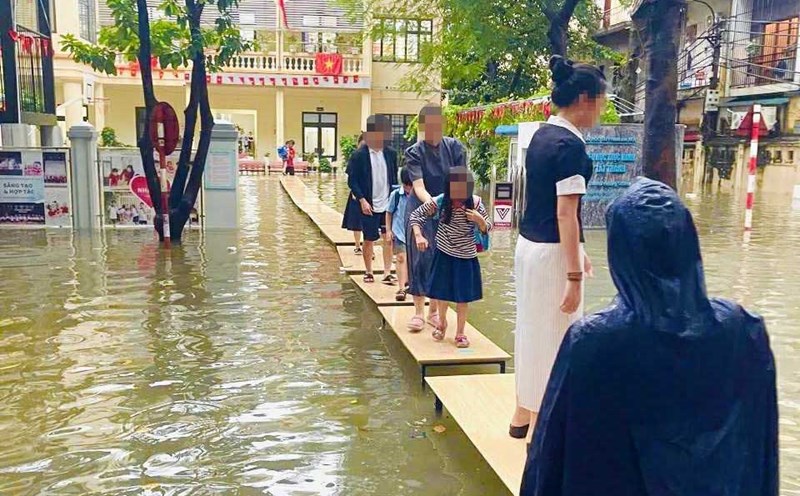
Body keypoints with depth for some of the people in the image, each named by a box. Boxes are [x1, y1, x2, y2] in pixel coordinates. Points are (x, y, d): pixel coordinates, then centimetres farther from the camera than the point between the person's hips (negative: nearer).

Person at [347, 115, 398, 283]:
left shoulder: (391, 154, 4)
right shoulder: (359, 155, -7)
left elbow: (395, 178, 11)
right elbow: (352, 181, -6)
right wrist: (362, 200, -14)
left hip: (389, 205, 3)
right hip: (369, 206, -3)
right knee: (369, 240, 7)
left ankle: (387, 273, 11)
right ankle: (368, 272, 22)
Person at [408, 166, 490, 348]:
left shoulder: (476, 203, -13)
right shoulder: (439, 202, -16)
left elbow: (487, 229, -4)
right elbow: (416, 215, -7)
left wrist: (479, 220, -26)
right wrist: (418, 236, -21)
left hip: (466, 257, 0)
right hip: (444, 255, 0)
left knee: (463, 296, 6)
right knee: (442, 292, 14)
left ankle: (460, 333, 24)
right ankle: (442, 323, 43)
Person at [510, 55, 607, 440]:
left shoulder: (542, 135, 11)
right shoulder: (570, 145, -17)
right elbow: (565, 214, -20)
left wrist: (576, 253, 23)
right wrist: (574, 276, -19)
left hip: (529, 245, 9)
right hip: (550, 254, -9)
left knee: (533, 329, 18)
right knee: (553, 336, 3)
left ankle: (522, 416, 32)